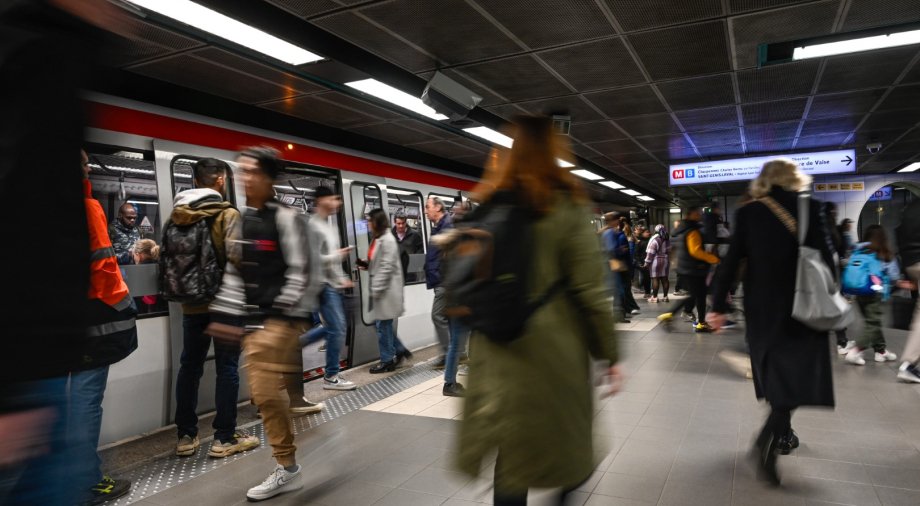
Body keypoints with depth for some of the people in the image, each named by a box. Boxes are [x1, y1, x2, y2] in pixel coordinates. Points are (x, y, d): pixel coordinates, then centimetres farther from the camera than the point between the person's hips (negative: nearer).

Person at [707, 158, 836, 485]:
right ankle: (771, 434, -18)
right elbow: (825, 257, -7)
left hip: (761, 305, 3)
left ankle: (782, 434, 31)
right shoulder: (809, 208, -6)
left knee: (774, 370, 18)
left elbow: (732, 260, -4)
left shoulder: (748, 213, -1)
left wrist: (719, 305, -1)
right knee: (797, 372, 1)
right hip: (800, 304, -3)